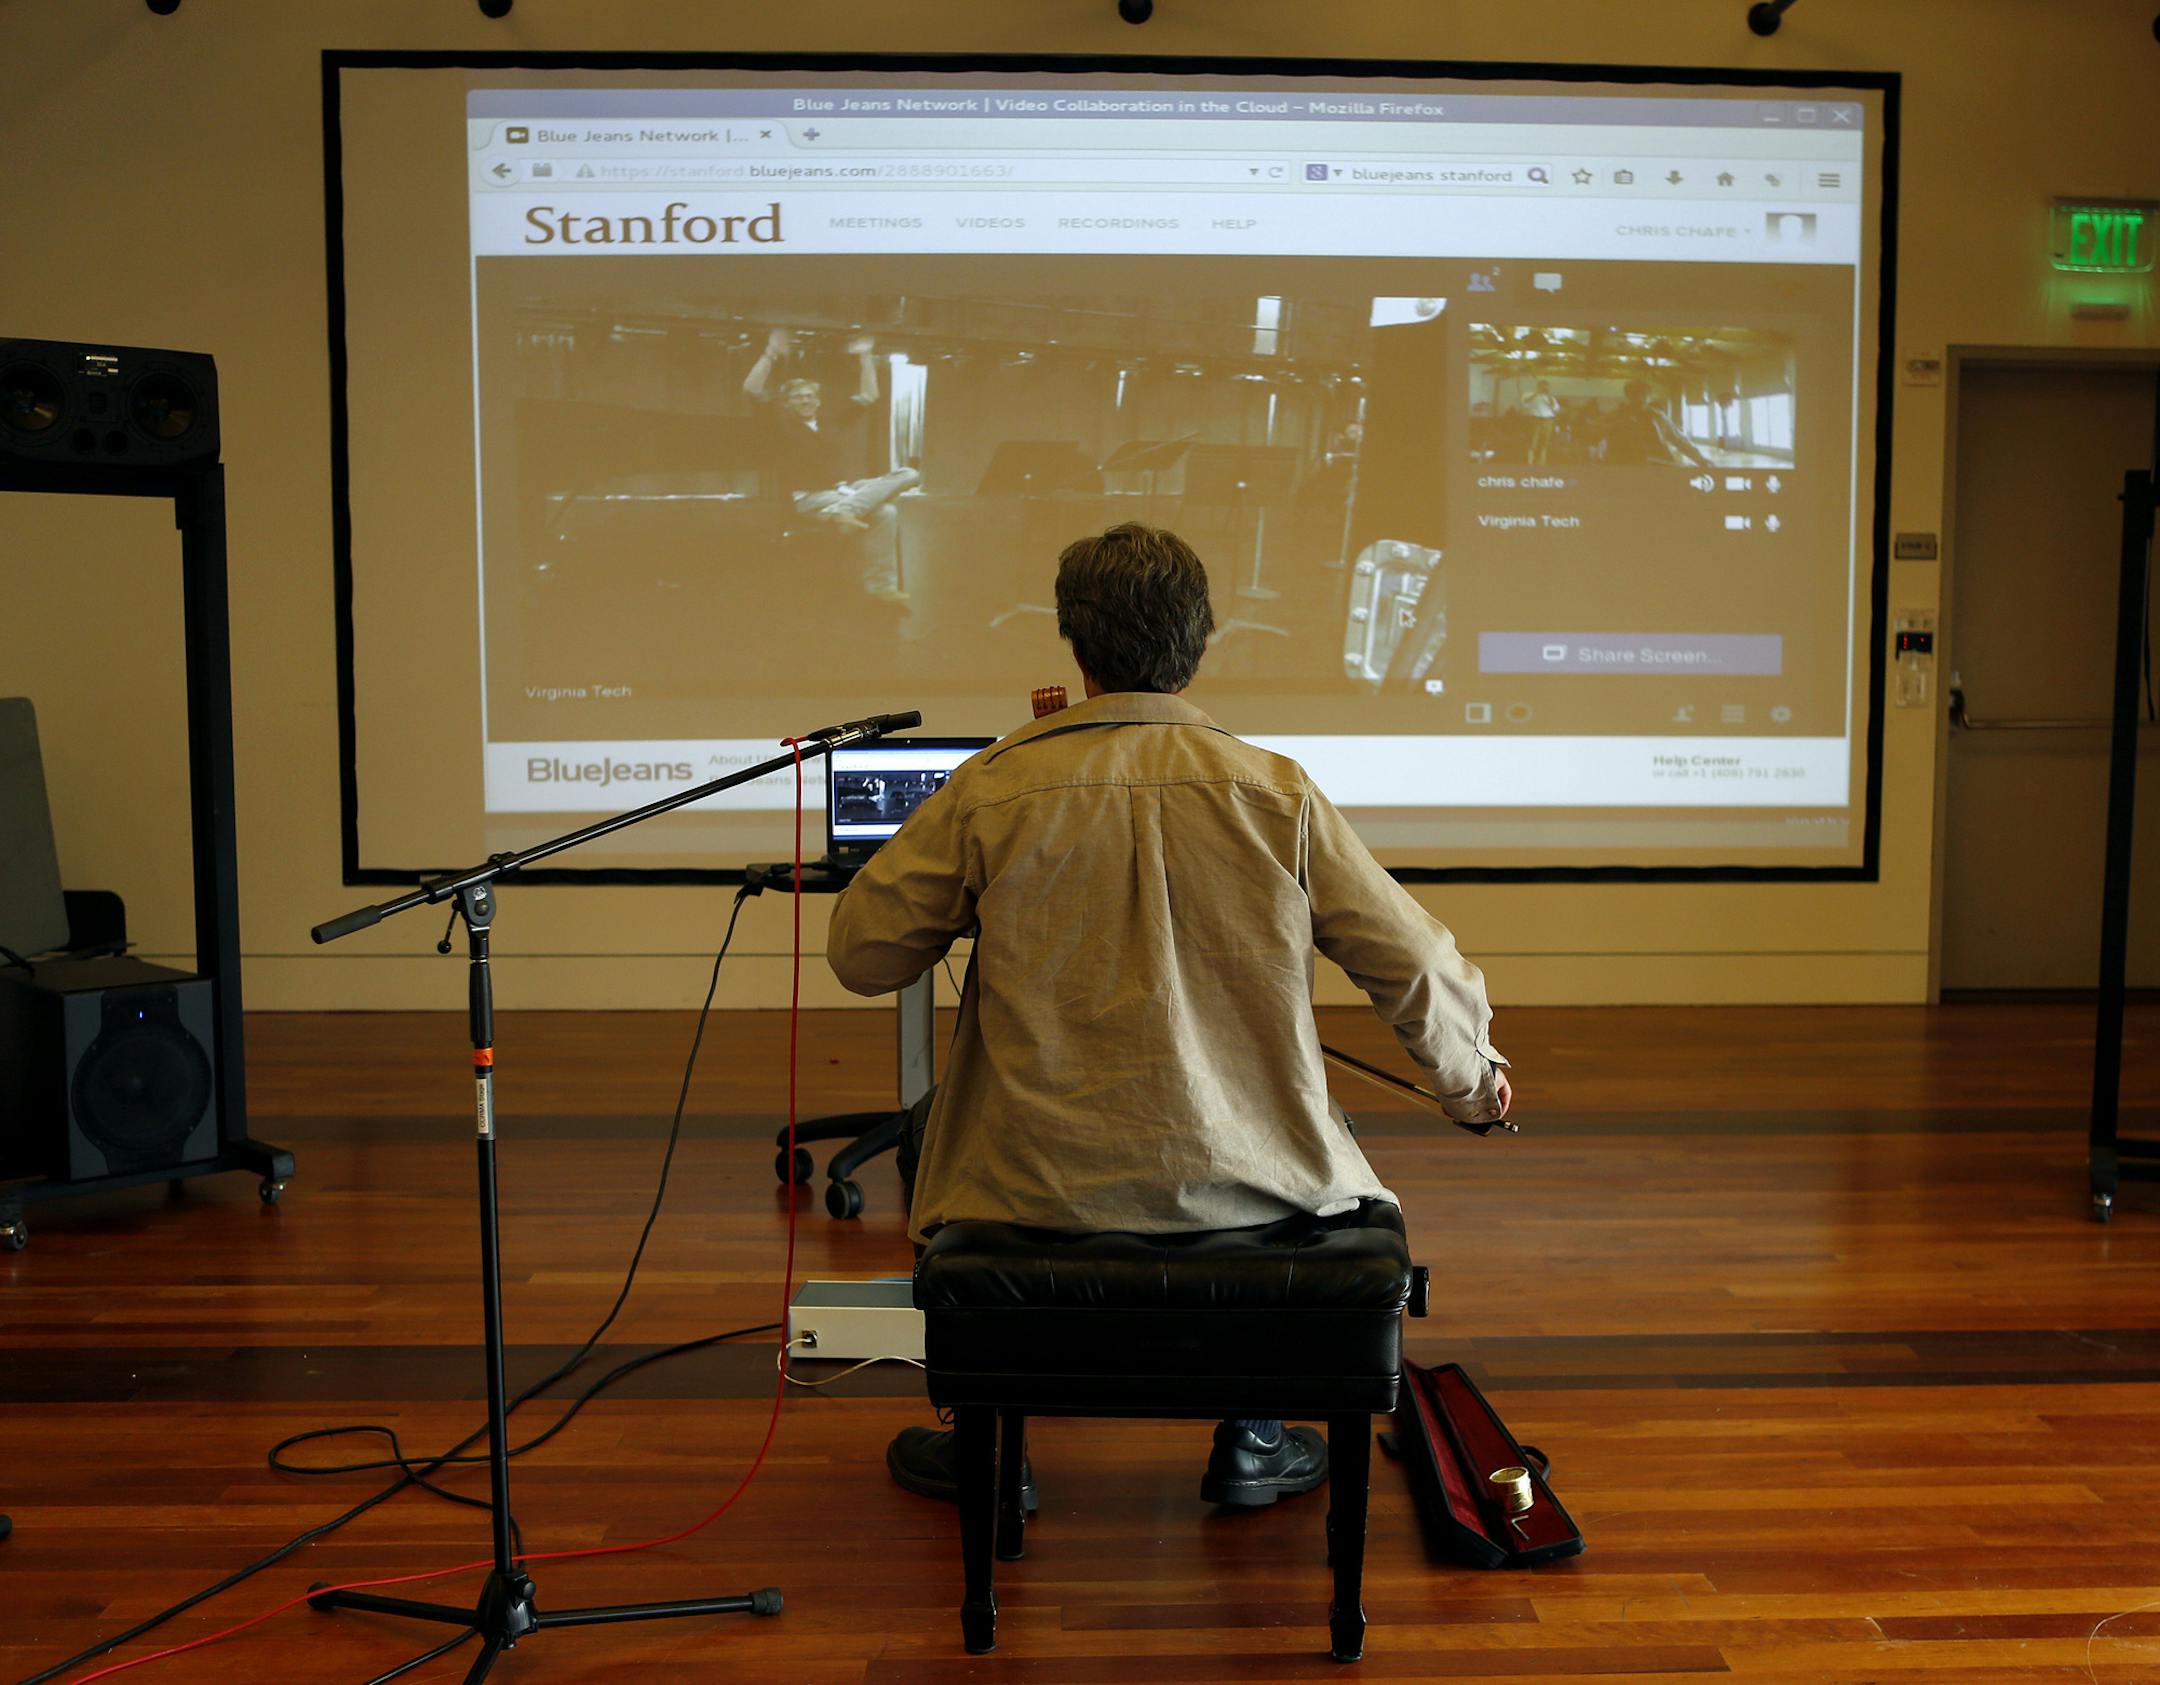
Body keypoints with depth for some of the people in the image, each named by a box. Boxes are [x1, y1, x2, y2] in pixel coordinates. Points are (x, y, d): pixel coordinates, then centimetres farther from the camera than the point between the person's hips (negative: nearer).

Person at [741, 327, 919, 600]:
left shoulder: (833, 423, 17)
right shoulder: (781, 423, 4)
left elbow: (869, 396, 23)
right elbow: (752, 390, -8)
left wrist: (864, 358, 17)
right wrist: (771, 353, -11)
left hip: (844, 489, 7)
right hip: (809, 497, -7)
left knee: (907, 475, -17)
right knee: (884, 513, -28)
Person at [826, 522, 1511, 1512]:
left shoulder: (990, 789, -8)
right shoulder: (1277, 793, -6)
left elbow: (860, 955, 0)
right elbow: (1421, 972, -1)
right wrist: (1473, 1079, 19)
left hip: (1040, 1185, 0)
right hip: (1240, 1185, 1)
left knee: (926, 1132, 32)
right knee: (1317, 1154, 35)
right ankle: (1250, 1440, 35)